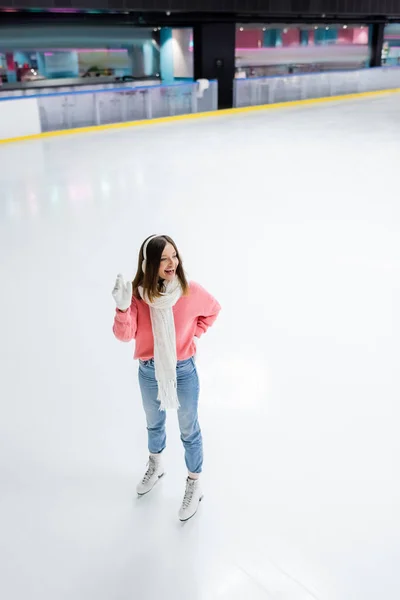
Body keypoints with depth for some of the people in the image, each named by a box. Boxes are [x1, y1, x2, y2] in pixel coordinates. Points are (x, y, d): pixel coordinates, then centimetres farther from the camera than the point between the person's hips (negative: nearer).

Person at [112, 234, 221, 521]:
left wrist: (194, 334, -2)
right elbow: (125, 335, -22)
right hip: (149, 372, 2)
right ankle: (155, 466, 55)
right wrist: (123, 307, -37)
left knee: (189, 431, 15)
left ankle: (194, 485, 37)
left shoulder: (191, 291, -19)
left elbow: (213, 309, 2)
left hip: (184, 371, -2)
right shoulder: (138, 293, -17)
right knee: (154, 424, 27)